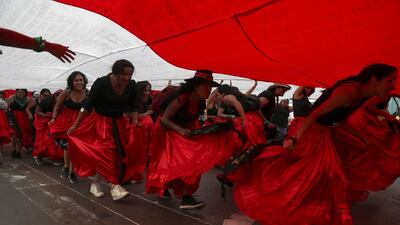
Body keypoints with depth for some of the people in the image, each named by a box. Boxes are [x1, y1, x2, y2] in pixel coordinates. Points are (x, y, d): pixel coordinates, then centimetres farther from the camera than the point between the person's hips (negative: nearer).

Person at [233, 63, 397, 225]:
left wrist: (364, 139, 24)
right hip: (310, 133, -10)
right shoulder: (350, 91, -25)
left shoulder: (360, 96, 7)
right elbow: (316, 114, -28)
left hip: (323, 136, 10)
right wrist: (294, 138, -29)